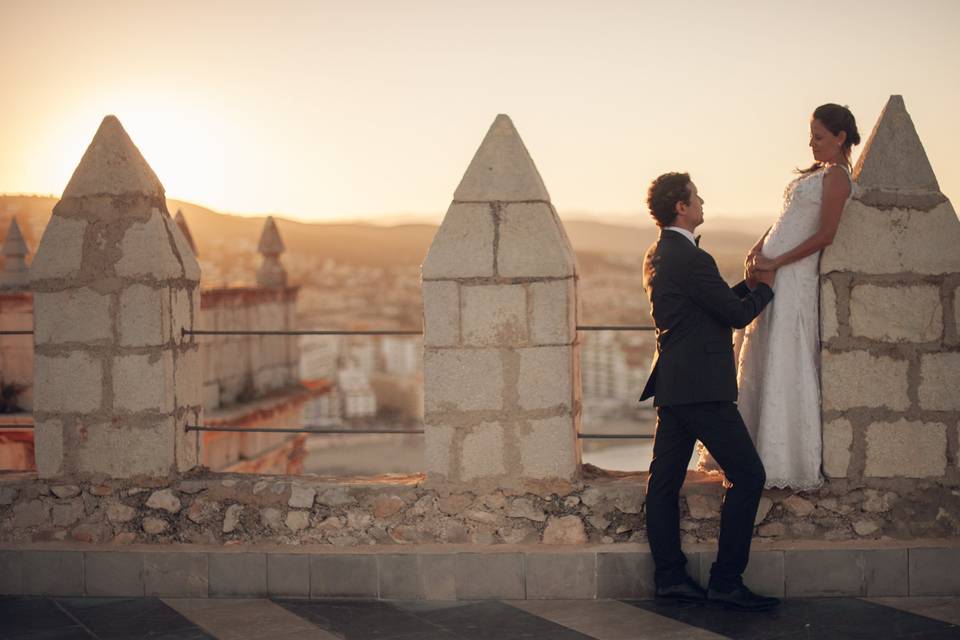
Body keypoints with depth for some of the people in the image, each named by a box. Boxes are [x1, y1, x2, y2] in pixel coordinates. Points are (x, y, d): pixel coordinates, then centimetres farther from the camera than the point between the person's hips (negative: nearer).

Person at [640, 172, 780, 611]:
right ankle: (726, 582, -3)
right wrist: (765, 287, 6)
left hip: (672, 385, 10)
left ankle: (669, 577, 13)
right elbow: (737, 315, -12)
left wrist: (747, 286, 15)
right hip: (701, 387, -10)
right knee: (747, 475, -4)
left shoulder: (658, 256, 15)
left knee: (665, 479, 8)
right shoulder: (690, 258, -16)